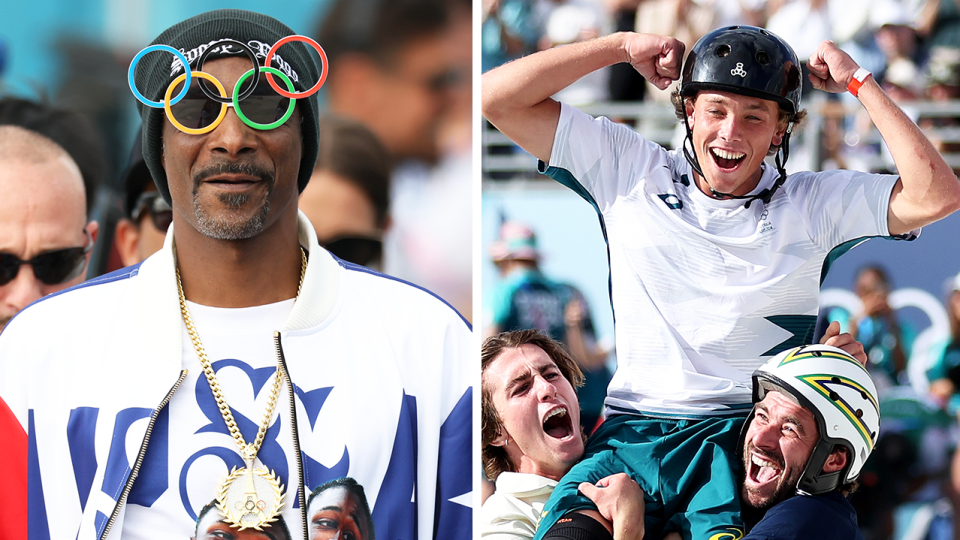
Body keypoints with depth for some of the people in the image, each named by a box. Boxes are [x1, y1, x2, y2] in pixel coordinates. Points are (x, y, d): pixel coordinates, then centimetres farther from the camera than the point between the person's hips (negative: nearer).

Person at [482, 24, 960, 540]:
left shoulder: (812, 202, 12)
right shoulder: (630, 172, 14)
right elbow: (498, 97, 12)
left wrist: (858, 83, 4)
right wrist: (622, 47, 9)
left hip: (752, 435, -1)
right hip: (632, 432, 1)